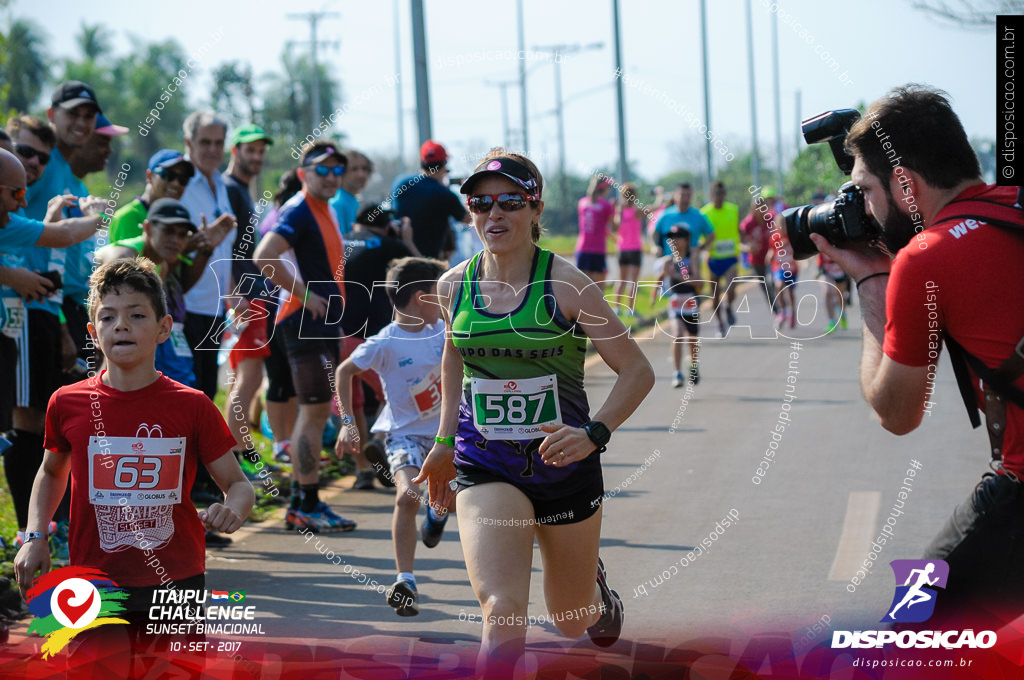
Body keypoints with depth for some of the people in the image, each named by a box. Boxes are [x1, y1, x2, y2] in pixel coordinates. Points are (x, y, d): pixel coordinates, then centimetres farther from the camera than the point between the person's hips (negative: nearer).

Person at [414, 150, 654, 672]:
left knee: (572, 621, 19)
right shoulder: (454, 286, -2)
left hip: (565, 466, -1)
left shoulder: (564, 284, -13)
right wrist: (445, 440, 18)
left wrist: (594, 434, -25)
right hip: (485, 468, 1)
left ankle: (597, 589, 56)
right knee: (502, 612, -24)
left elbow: (637, 370, -10)